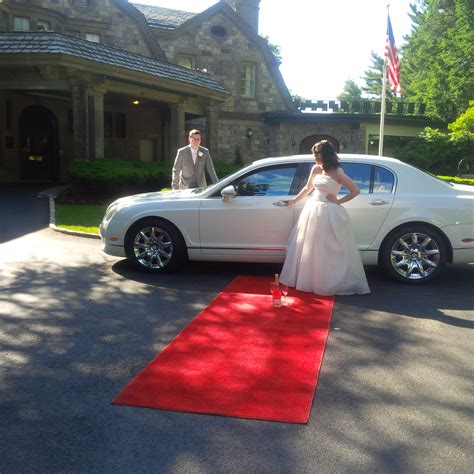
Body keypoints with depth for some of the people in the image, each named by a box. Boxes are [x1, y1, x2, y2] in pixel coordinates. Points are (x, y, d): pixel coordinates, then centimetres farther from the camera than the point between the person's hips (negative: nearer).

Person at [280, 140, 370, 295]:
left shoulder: (337, 173, -12)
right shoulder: (316, 169, 6)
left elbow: (355, 190, -10)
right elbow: (307, 188, 20)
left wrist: (338, 201, -11)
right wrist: (293, 201, 24)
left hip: (329, 213, -7)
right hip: (313, 210, 7)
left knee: (328, 250, 0)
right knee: (308, 248, 12)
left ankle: (328, 283, 12)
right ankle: (307, 279, 24)